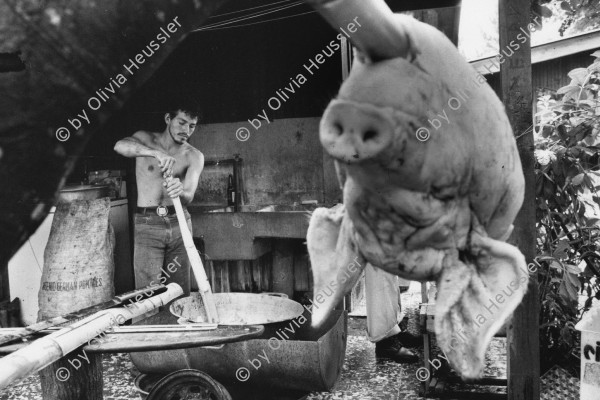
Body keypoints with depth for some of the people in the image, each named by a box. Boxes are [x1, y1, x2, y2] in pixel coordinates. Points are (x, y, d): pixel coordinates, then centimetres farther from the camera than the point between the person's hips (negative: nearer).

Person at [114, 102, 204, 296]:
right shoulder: (146, 139, 2)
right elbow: (120, 146, -23)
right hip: (148, 223, -2)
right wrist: (156, 153, -38)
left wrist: (180, 191, -35)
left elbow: (189, 195, -10)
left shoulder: (194, 156, 4)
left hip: (179, 222, 2)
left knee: (181, 290, 3)